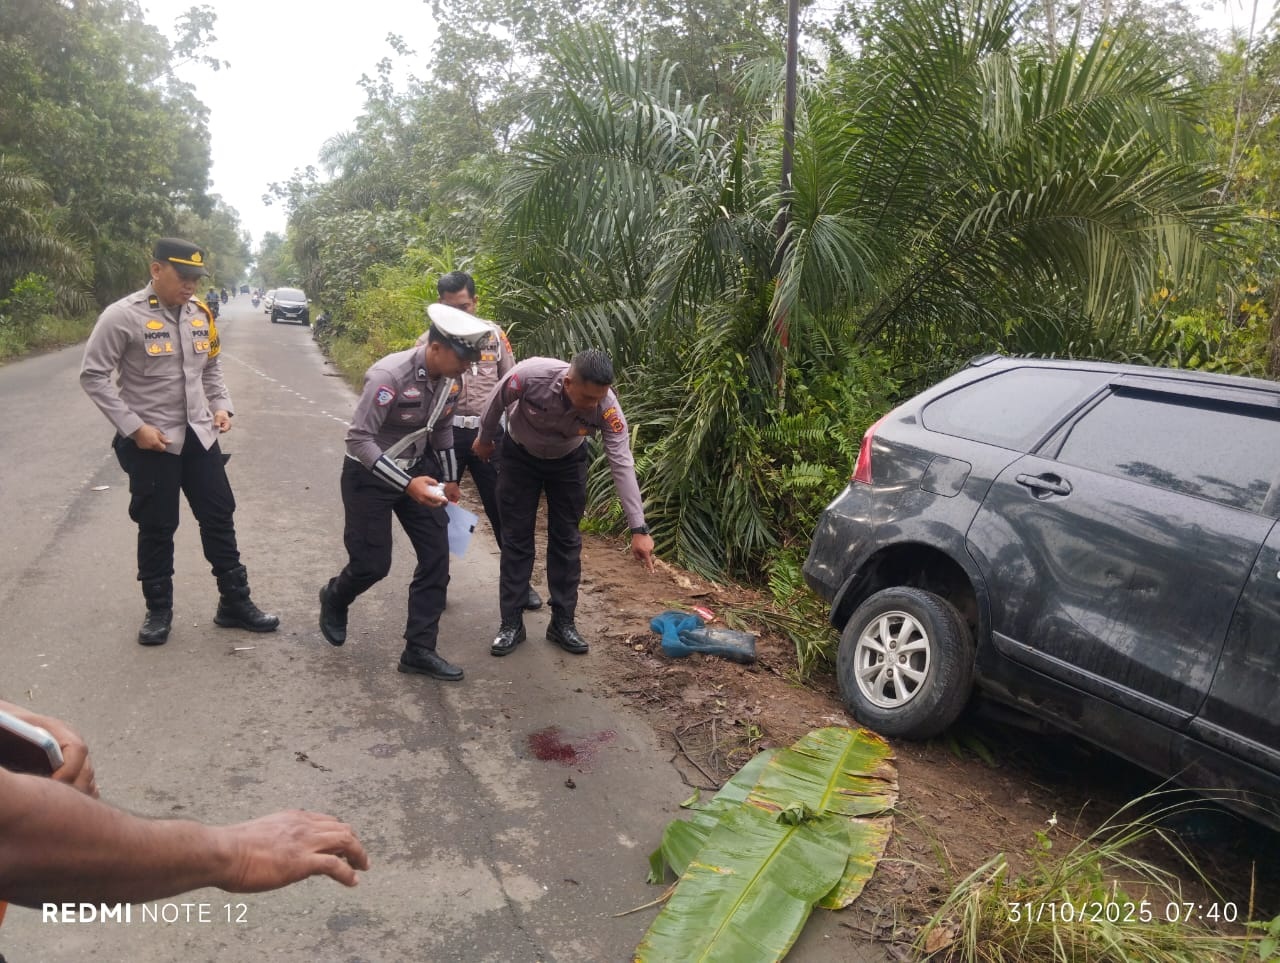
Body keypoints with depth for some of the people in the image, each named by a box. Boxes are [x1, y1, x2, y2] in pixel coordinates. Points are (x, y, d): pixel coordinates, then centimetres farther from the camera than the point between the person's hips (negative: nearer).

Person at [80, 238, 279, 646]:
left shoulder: (199, 314, 4)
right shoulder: (123, 316, -14)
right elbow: (93, 376, -12)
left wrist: (221, 405, 3)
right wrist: (134, 427, -17)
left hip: (198, 435, 5)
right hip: (151, 441, -5)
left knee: (219, 517, 9)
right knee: (157, 528, 7)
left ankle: (234, 602, 22)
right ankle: (159, 610, 25)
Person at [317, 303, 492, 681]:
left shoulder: (448, 378, -7)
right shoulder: (389, 375, -29)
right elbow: (358, 438, -30)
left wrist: (449, 478, 16)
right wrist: (407, 484, -36)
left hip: (416, 469, 7)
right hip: (370, 475, -7)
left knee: (436, 555, 0)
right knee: (373, 563, -1)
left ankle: (419, 649, 10)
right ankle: (334, 598, 36)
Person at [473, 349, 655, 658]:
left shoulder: (607, 407, -34)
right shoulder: (531, 375, -38)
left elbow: (622, 465, -34)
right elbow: (497, 401, -16)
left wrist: (638, 528, -38)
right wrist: (485, 439, 2)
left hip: (568, 460, 1)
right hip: (520, 455, -1)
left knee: (566, 539, 2)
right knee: (516, 538, 1)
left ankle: (563, 622, 14)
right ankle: (511, 624, 9)